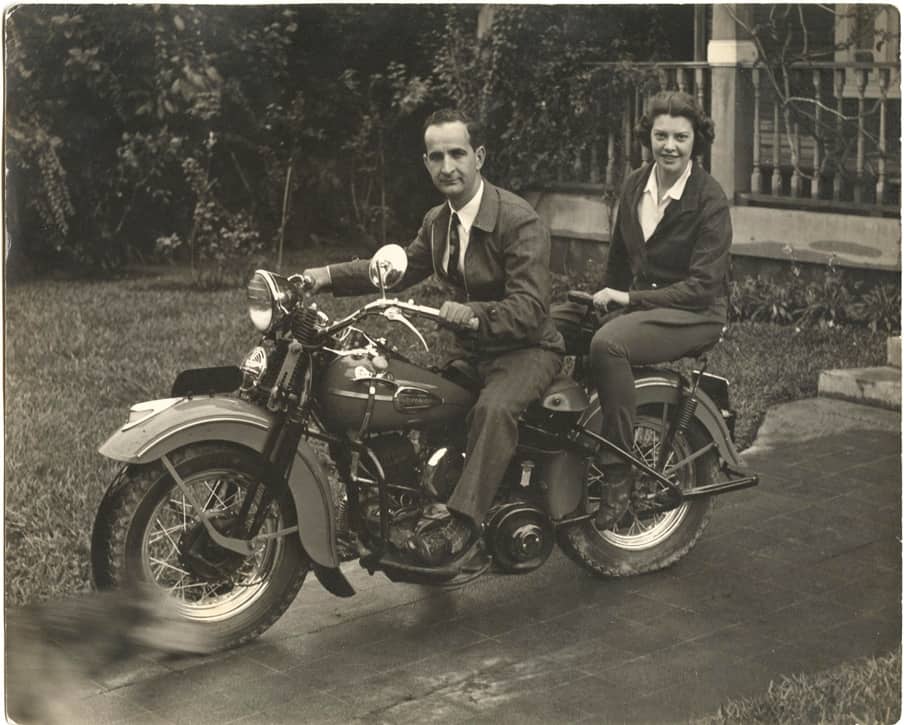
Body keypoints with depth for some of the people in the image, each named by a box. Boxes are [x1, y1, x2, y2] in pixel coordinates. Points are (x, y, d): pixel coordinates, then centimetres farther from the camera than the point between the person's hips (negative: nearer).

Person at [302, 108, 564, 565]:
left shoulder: (519, 220, -18)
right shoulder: (437, 221, 8)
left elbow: (528, 308, -26)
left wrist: (473, 314, -44)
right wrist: (329, 276, 5)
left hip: (527, 347, -8)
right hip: (472, 350, 8)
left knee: (494, 408, -36)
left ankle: (461, 518, -35)